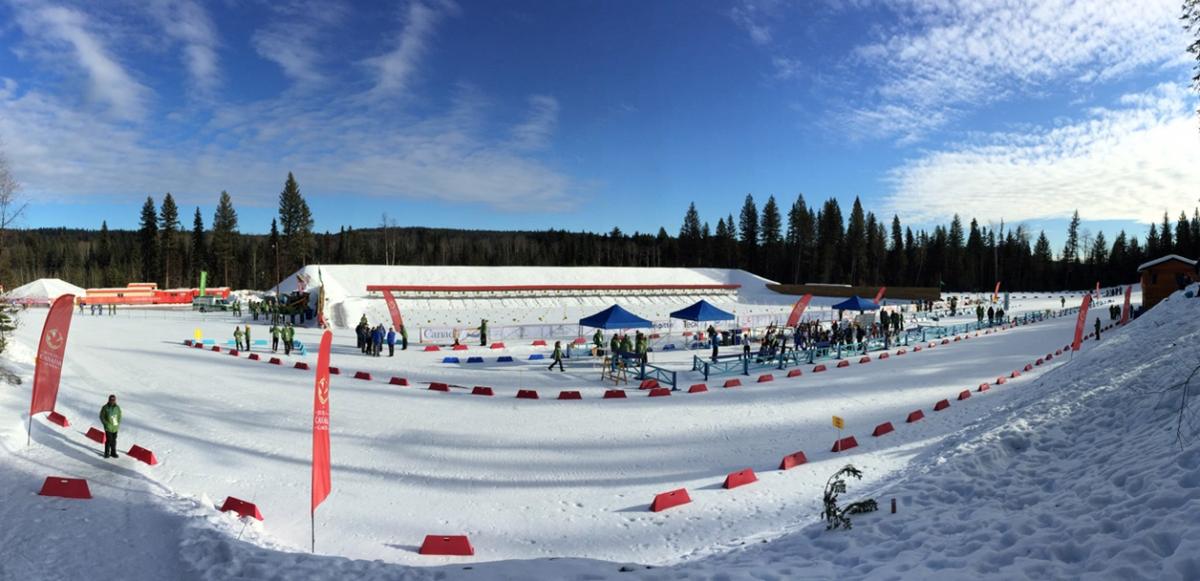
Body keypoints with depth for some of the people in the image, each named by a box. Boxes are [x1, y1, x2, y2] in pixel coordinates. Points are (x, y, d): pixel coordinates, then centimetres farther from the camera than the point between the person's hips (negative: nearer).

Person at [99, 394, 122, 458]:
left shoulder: (117, 407, 3)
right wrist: (105, 424, -6)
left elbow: (119, 416, 12)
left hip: (115, 427, 3)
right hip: (108, 427, -3)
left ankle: (113, 452, 20)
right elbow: (101, 416, 0)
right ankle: (107, 453, 6)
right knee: (109, 440, -8)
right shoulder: (105, 407, -7)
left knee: (114, 440, 10)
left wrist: (118, 423, 3)